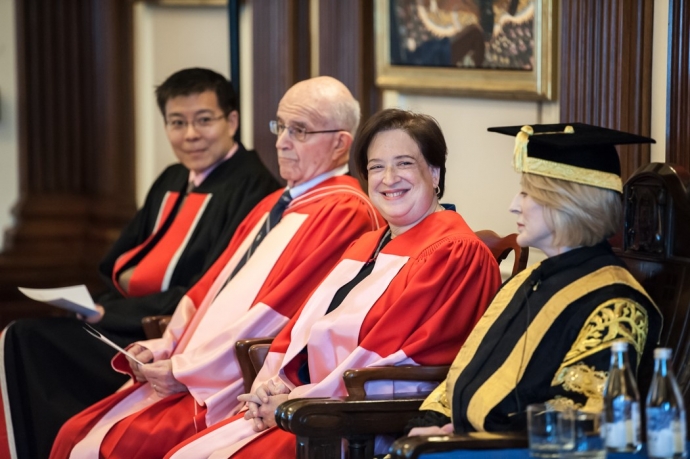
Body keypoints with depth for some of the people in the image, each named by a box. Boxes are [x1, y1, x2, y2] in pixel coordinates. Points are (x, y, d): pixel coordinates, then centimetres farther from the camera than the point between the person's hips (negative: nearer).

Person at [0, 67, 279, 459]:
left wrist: (115, 313, -16)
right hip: (133, 317, 9)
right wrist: (128, 275, -1)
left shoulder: (251, 188, -9)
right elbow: (114, 263, 24)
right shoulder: (172, 183, 18)